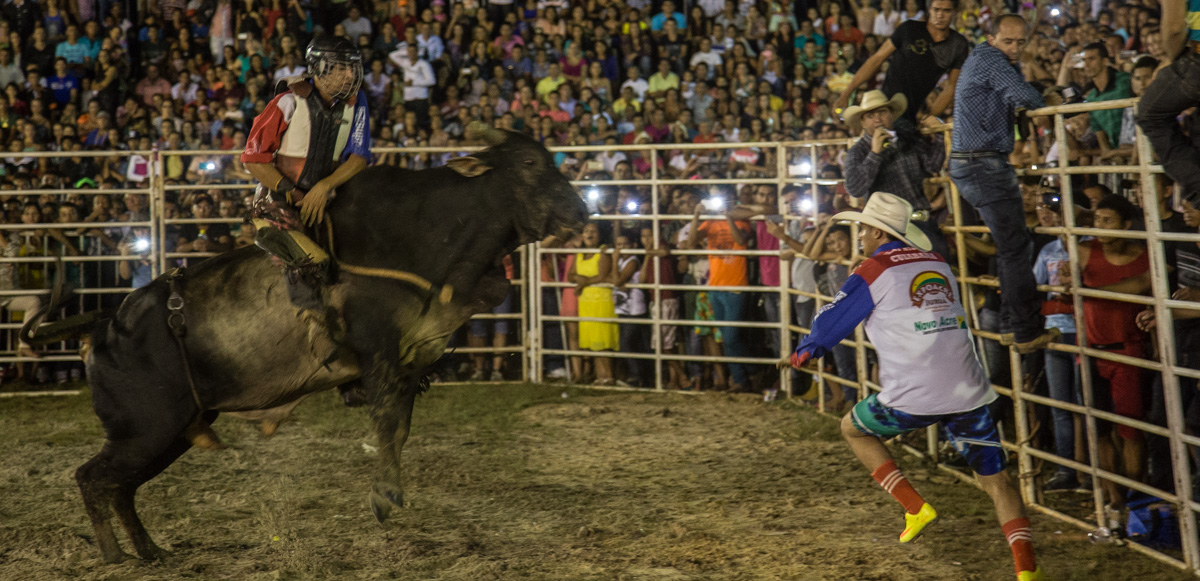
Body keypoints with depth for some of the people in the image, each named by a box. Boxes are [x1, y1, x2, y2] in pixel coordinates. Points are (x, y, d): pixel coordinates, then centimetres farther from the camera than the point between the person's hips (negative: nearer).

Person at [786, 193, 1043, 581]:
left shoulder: (872, 272, -1)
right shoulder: (938, 264, 16)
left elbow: (830, 323, 10)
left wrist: (803, 353, 29)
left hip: (914, 399, -5)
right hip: (969, 393, 5)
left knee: (853, 428, 22)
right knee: (996, 479, 8)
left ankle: (915, 507, 10)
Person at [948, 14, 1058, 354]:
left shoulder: (980, 59, 20)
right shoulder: (988, 57, -9)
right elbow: (1023, 96, -20)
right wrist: (1043, 105, 0)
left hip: (972, 164, 11)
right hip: (983, 164, -11)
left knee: (1014, 246, 15)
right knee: (1015, 248, -10)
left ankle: (1013, 323, 19)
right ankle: (1028, 332, -9)